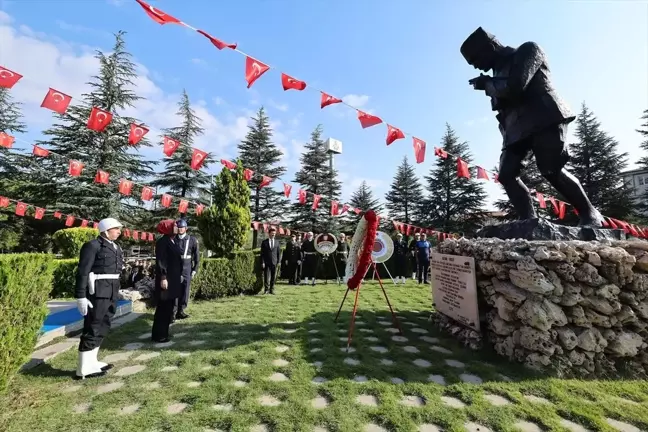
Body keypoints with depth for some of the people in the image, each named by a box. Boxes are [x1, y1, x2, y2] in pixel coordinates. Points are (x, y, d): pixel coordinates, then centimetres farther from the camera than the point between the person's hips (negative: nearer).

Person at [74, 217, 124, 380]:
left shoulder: (116, 247, 13)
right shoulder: (92, 245, -10)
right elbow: (82, 272, -14)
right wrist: (81, 296, -17)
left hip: (111, 293, 8)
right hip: (97, 293, -8)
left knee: (102, 328, 16)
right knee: (92, 329, -1)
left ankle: (91, 362, 29)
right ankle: (83, 369, 11)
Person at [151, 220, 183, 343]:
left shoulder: (172, 242, 14)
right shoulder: (162, 242, -12)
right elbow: (160, 261, -17)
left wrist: (180, 275, 17)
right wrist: (163, 277, -21)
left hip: (173, 278, 9)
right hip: (166, 278, -9)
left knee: (169, 307, 14)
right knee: (163, 307, -2)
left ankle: (164, 332, 25)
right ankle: (158, 335, 9)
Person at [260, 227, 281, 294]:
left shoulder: (277, 242, 8)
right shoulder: (264, 242, 2)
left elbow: (278, 252, 10)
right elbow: (262, 253, 0)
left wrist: (278, 262, 4)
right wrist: (262, 262, -6)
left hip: (274, 262, 2)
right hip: (266, 263, -2)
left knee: (273, 277, 5)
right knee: (266, 277, -1)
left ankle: (272, 290, 16)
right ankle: (266, 289, 13)